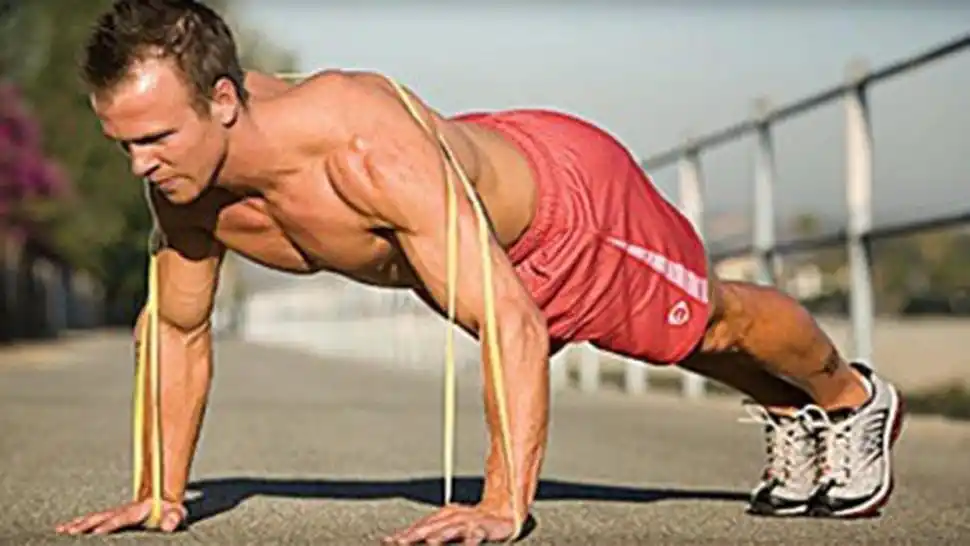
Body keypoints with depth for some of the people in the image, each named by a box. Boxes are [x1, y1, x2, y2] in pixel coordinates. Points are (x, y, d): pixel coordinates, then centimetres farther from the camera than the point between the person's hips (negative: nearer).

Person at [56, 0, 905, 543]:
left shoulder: (366, 148, -48)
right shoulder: (184, 179, -26)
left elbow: (512, 324, -48)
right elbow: (181, 332, -8)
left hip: (568, 195, -6)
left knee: (712, 321, 21)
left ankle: (851, 400, 52)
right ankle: (787, 417, 59)